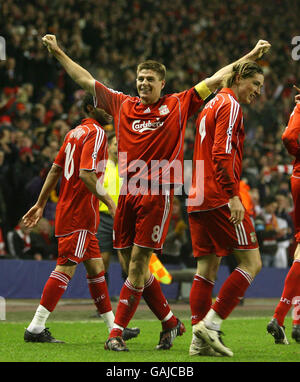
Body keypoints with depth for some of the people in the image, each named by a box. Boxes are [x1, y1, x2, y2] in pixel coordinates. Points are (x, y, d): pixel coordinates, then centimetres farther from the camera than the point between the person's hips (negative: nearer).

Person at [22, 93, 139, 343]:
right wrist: (110, 202, -18)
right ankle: (36, 329, -11)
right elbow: (86, 174, -22)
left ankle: (114, 327, 18)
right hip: (80, 213, -10)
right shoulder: (96, 133, -11)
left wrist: (41, 204, 19)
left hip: (67, 209, 10)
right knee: (66, 267, -10)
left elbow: (55, 170, 17)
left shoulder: (74, 133, 17)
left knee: (96, 268, 12)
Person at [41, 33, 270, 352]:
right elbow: (86, 80, 19)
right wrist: (58, 52, 18)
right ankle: (170, 322, 21)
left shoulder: (178, 105, 7)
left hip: (157, 194, -4)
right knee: (131, 264, 5)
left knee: (138, 265, -7)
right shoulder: (123, 105, 15)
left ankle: (117, 332, -4)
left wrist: (251, 55, 10)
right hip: (127, 194, 4)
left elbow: (215, 79, 10)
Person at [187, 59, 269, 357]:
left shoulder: (211, 106, 22)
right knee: (251, 263, -5)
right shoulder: (230, 105, -7)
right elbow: (222, 154, -18)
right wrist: (233, 195, -22)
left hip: (198, 198, 9)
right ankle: (210, 324, -11)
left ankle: (199, 340, 2)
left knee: (207, 268, 7)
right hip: (220, 198, -9)